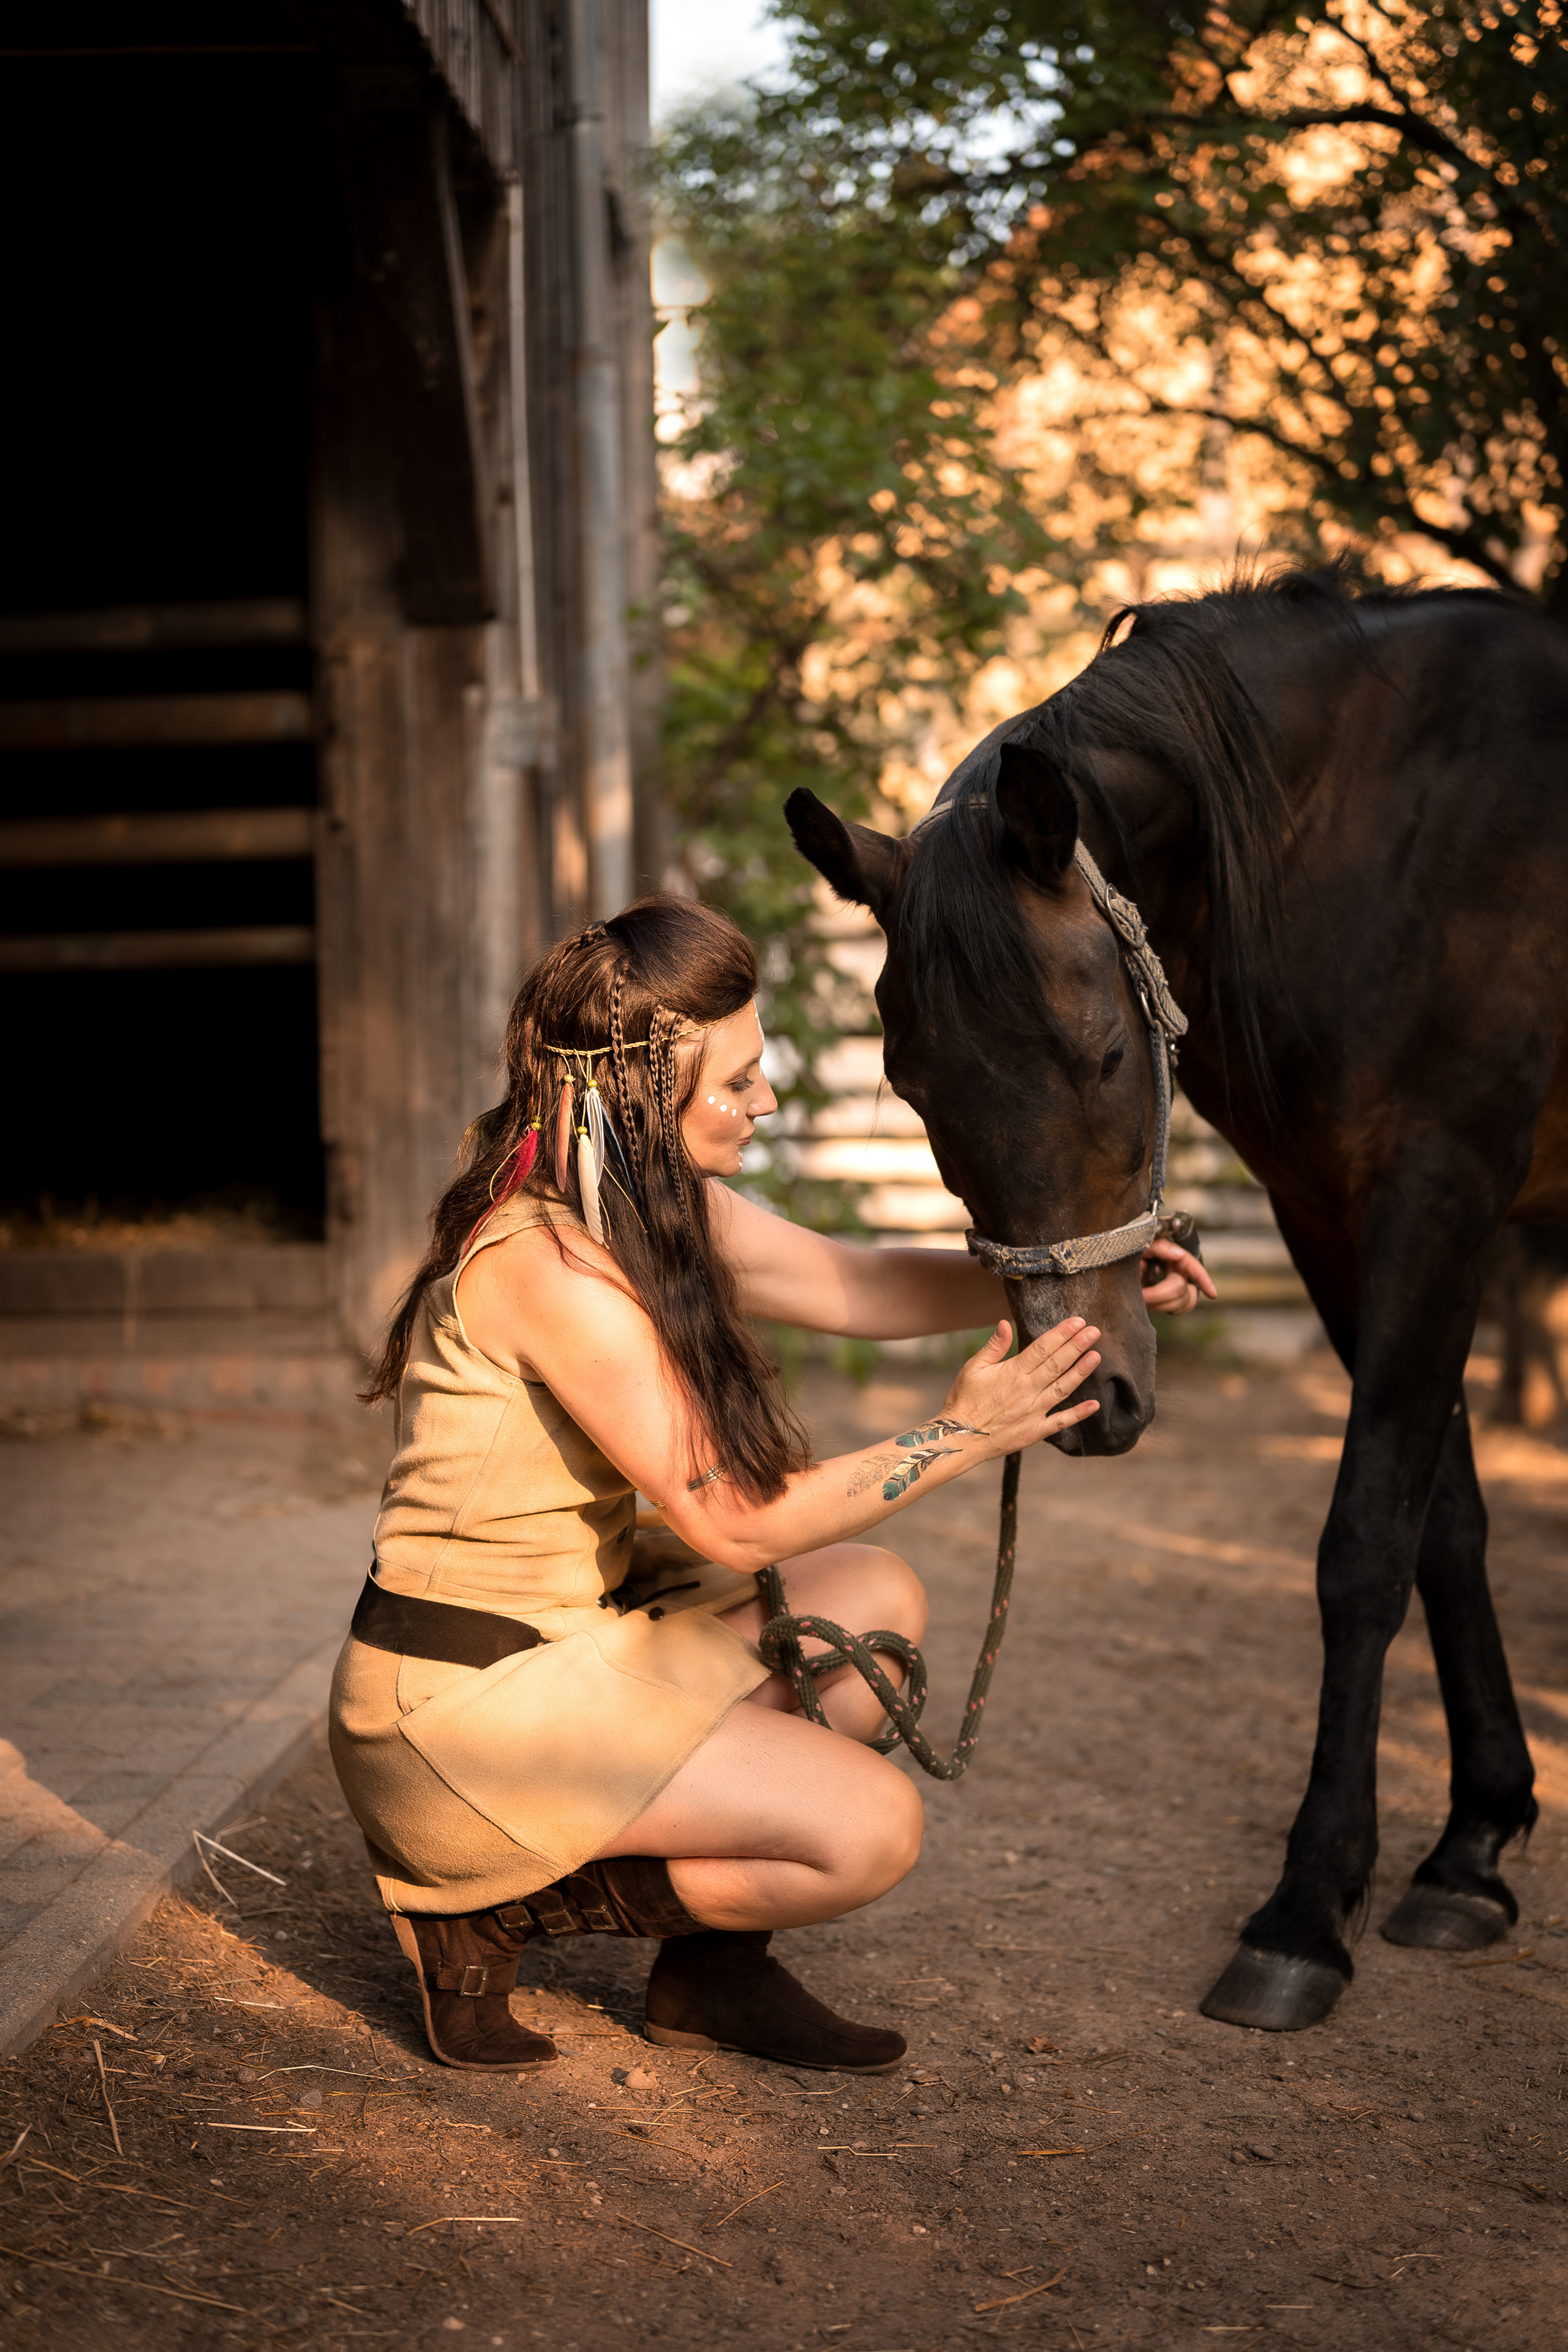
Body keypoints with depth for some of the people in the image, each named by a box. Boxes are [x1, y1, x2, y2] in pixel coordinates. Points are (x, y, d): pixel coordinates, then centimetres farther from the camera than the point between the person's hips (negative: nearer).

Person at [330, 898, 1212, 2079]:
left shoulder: (656, 1197, 3)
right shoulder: (548, 1265, -26)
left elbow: (851, 1284, 13)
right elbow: (732, 1520, -22)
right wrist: (957, 1437, -18)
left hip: (575, 1624, 10)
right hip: (464, 1698, -10)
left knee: (875, 1598, 12)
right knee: (874, 1826, -11)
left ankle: (712, 1963, 13)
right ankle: (485, 1906, 0)